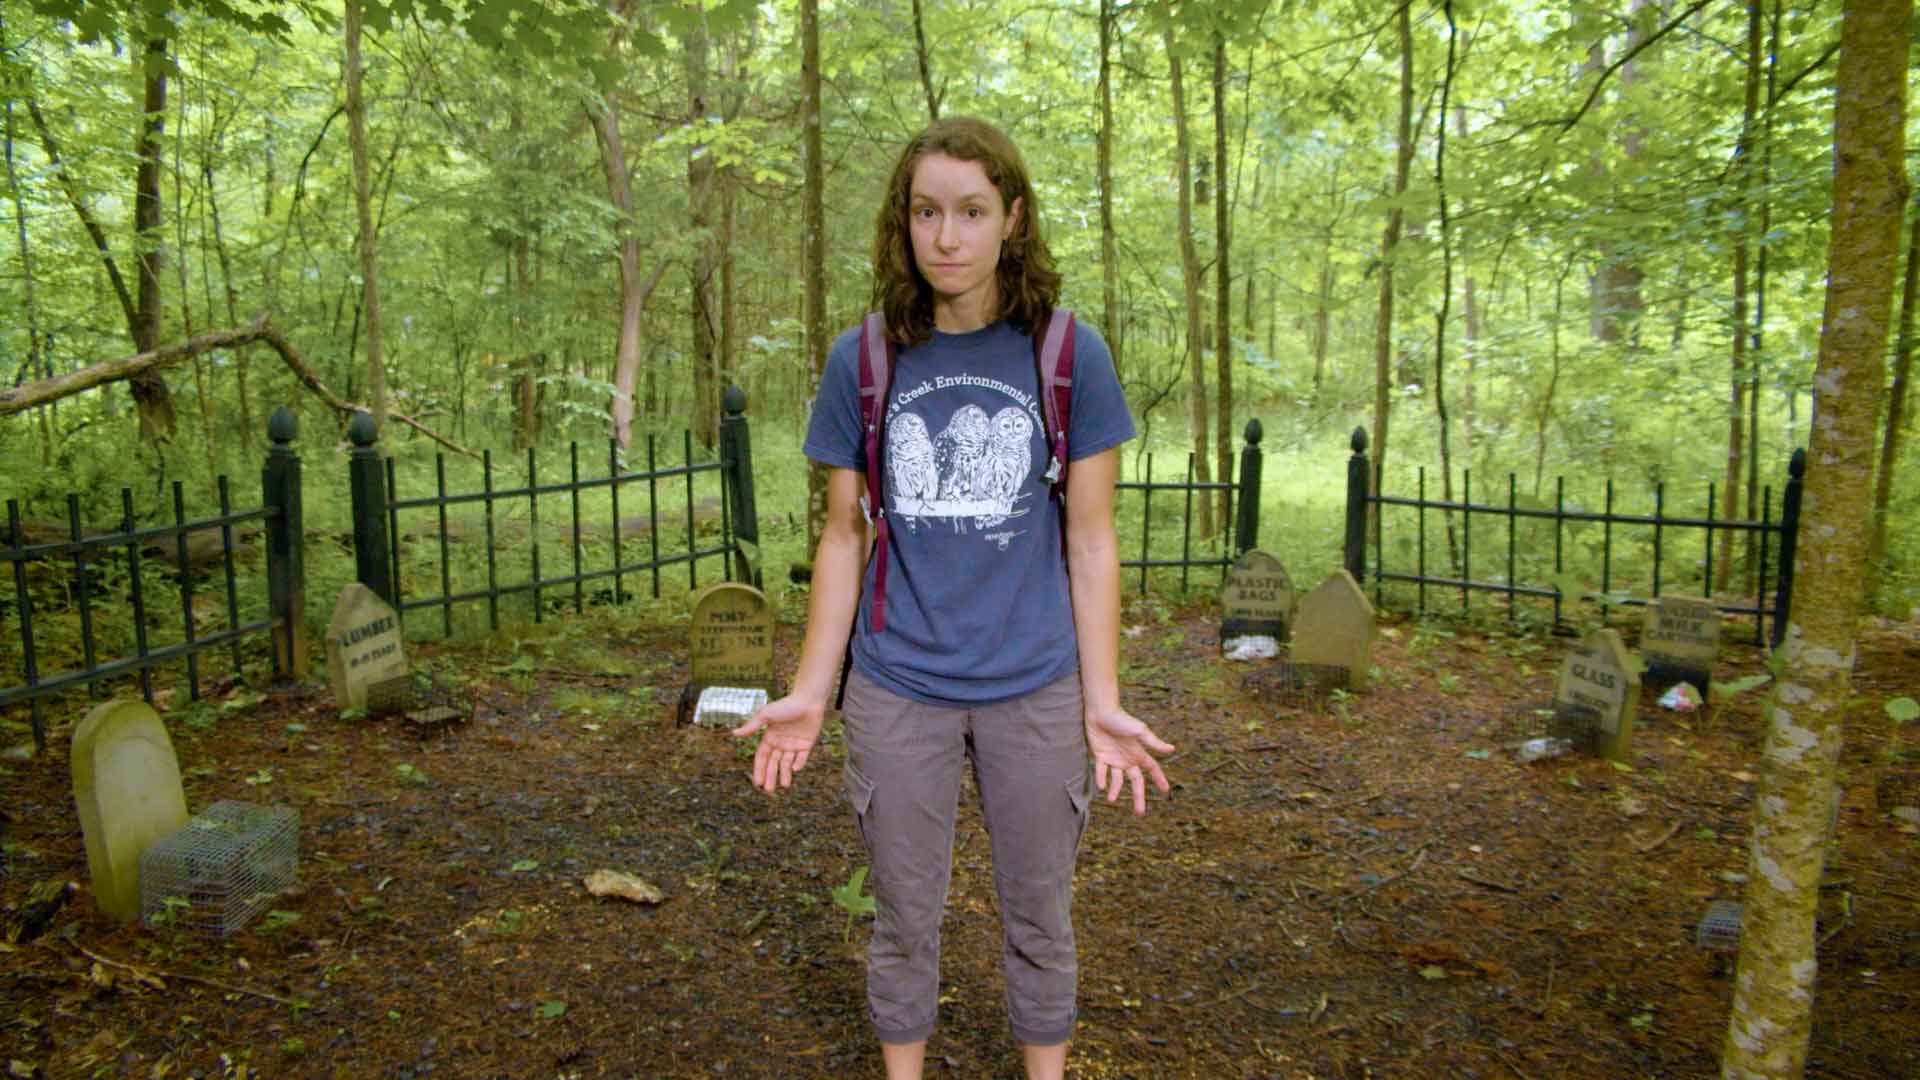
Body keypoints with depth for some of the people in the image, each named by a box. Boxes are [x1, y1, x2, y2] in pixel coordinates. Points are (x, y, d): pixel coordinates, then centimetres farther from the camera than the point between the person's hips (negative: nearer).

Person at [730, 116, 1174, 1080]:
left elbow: (1090, 540, -1)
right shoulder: (861, 362, -2)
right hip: (897, 692, 1)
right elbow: (843, 537, 4)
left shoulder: (1071, 357, -4)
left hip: (1035, 691, 0)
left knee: (1038, 916, 15)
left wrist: (1102, 701, -4)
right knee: (904, 918, 15)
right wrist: (810, 692, 0)